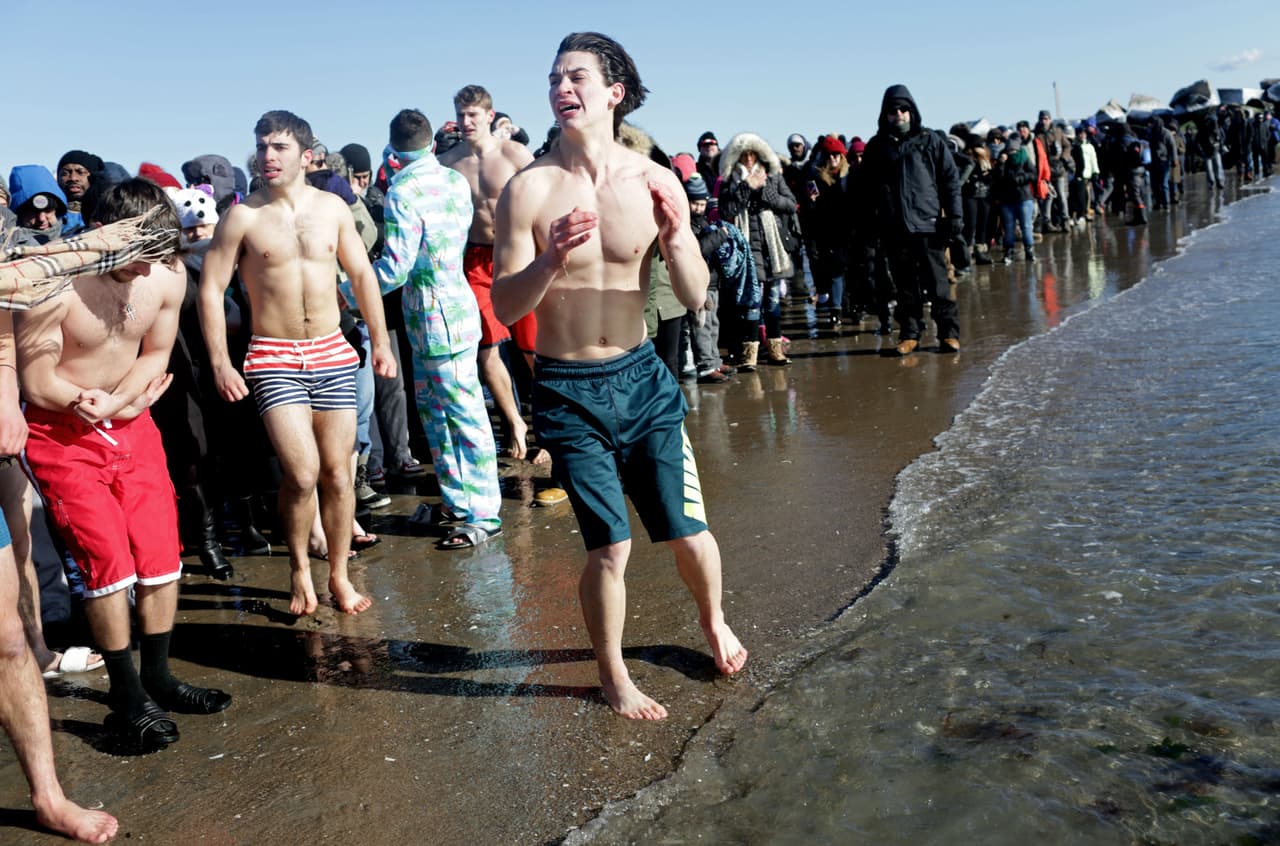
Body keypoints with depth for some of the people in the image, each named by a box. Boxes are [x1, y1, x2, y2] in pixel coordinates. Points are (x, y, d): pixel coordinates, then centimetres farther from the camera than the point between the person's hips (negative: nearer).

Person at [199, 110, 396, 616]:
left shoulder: (332, 208, 5)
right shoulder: (243, 217, -4)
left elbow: (362, 274, 13)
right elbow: (210, 289, -2)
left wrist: (380, 341, 10)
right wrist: (220, 363, -8)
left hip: (333, 353, 3)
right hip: (274, 358, -3)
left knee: (337, 472, 5)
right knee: (301, 473, -14)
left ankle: (339, 577, 20)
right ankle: (299, 568, 12)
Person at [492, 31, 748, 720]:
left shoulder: (656, 182, -3)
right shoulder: (530, 189, -8)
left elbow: (695, 297, -1)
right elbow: (504, 308, -9)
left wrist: (676, 236, -21)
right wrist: (551, 261, -27)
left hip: (642, 377, 2)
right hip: (567, 391, -2)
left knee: (688, 533, 5)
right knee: (610, 547, -5)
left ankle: (713, 620, 39)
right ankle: (613, 676, 22)